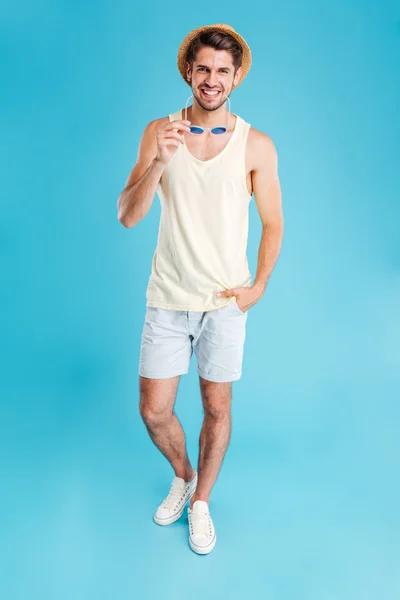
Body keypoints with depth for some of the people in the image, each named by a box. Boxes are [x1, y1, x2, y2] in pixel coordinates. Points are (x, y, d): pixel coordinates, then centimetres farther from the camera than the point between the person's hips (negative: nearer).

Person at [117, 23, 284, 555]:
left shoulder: (257, 145, -4)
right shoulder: (159, 132, -1)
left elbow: (273, 223, 3)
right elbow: (128, 217, -9)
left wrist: (259, 287, -4)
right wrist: (159, 162, -24)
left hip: (225, 300, -1)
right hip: (169, 298, 1)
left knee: (217, 407, 10)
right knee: (154, 411, 6)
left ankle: (201, 501, 37)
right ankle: (183, 476, 40)